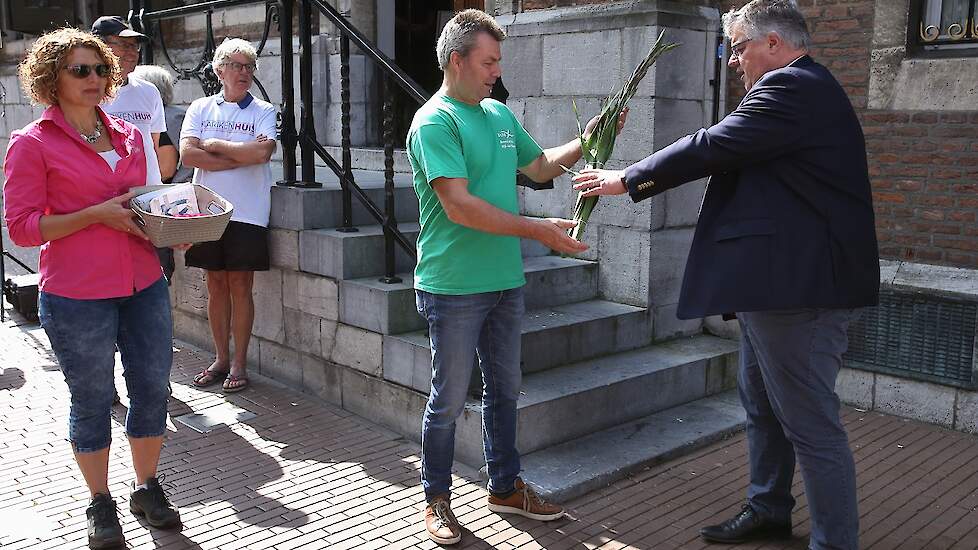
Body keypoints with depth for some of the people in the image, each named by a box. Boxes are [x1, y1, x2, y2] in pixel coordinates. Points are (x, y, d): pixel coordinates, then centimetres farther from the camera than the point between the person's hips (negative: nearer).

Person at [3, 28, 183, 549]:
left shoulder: (129, 136, 11)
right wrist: (96, 214, -17)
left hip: (144, 284, 5)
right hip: (77, 295, -5)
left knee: (153, 389, 10)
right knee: (92, 402, 8)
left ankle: (147, 488, 31)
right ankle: (101, 504, 27)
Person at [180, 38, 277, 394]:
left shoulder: (263, 112, 3)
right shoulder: (200, 108, 9)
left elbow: (262, 152, -15)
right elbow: (187, 154, -5)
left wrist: (213, 144, -6)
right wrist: (242, 157, -10)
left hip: (247, 213, -2)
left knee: (240, 286, 1)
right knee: (216, 285, 8)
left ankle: (239, 364, 11)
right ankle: (221, 359, 20)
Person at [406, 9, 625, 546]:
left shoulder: (499, 114, 11)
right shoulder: (434, 122, -13)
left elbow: (540, 165, 25)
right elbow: (459, 205, -22)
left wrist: (585, 141, 10)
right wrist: (537, 230, -22)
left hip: (505, 281, 7)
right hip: (453, 288, -7)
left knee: (504, 390, 17)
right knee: (449, 399, 4)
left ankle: (505, 486, 33)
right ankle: (437, 499, 22)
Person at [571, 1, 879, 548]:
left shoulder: (792, 88, -16)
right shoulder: (804, 88, 19)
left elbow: (712, 147, -17)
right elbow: (730, 152, 20)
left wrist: (628, 179, -7)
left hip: (800, 285, -12)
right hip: (784, 281, 12)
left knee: (811, 423, -3)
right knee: (762, 405, 22)